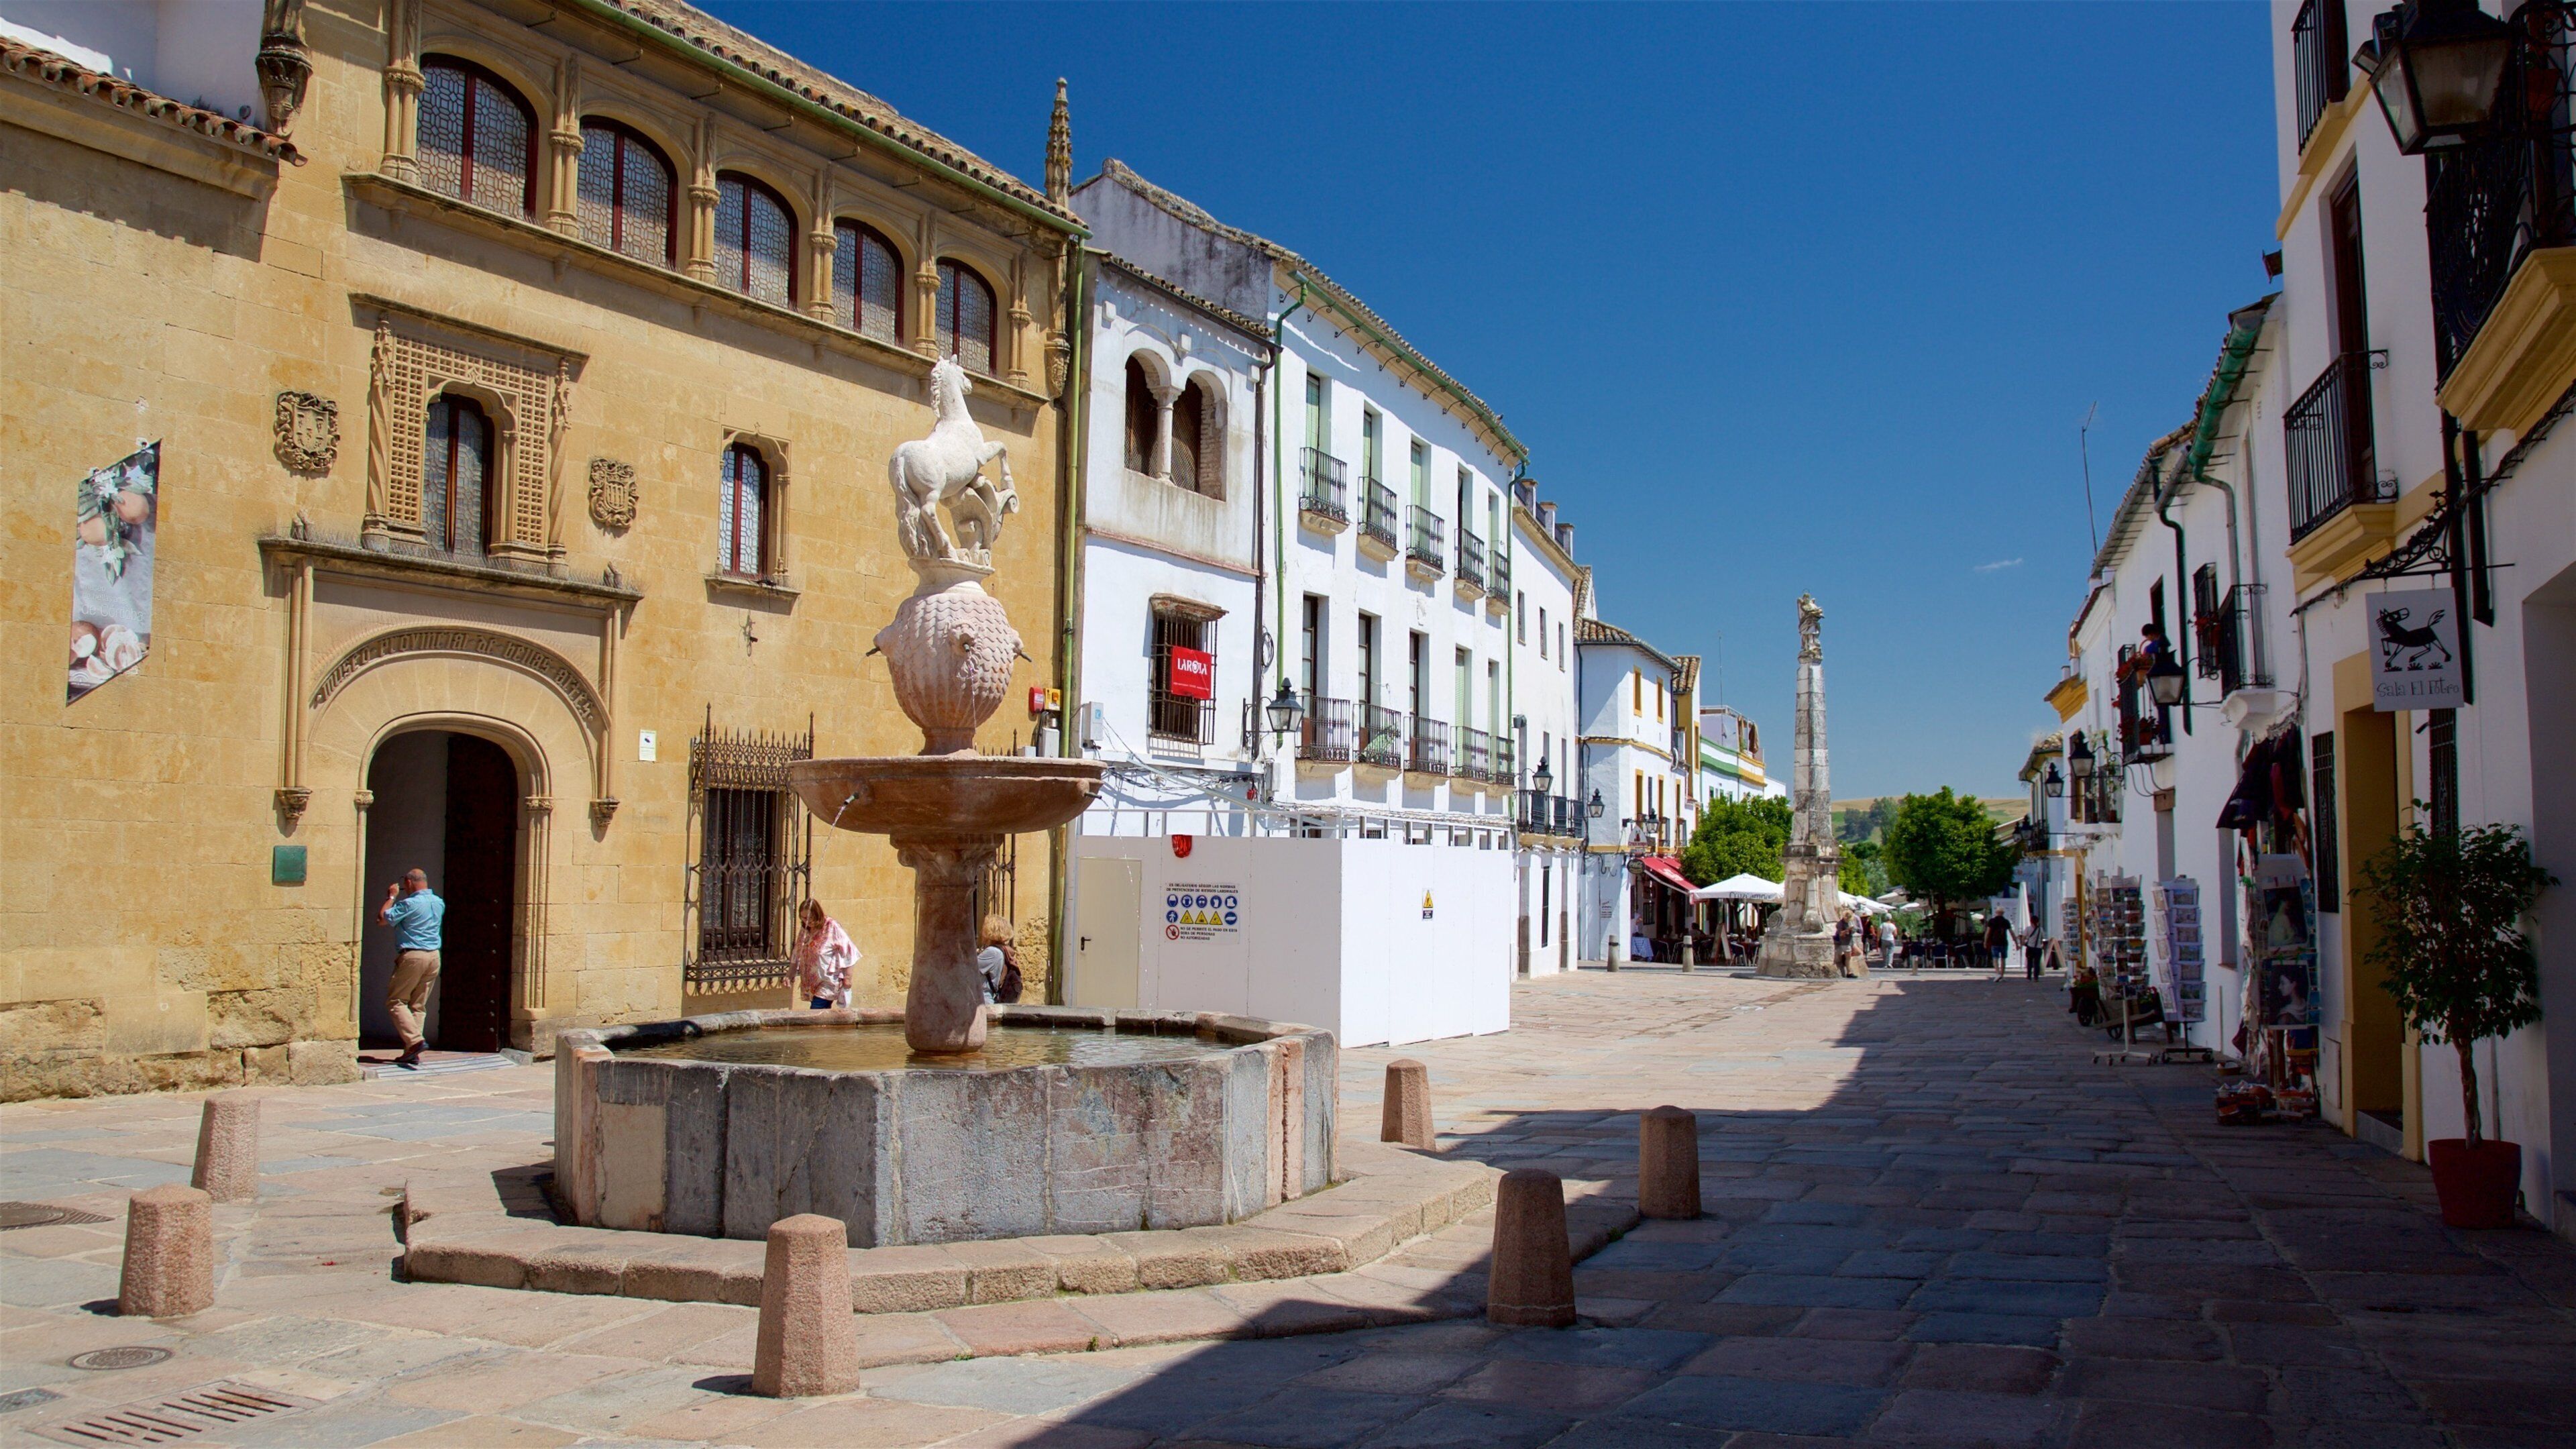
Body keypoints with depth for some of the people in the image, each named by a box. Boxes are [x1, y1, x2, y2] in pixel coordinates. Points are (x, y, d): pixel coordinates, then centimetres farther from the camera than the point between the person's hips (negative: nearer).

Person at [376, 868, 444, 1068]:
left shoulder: (409, 904, -11)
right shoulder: (439, 903, 12)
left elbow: (382, 919, -8)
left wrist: (391, 897, 4)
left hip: (412, 956, -7)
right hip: (434, 956, 7)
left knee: (395, 1001, 3)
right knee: (419, 1005, 10)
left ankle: (415, 1040, -15)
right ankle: (412, 1054, 8)